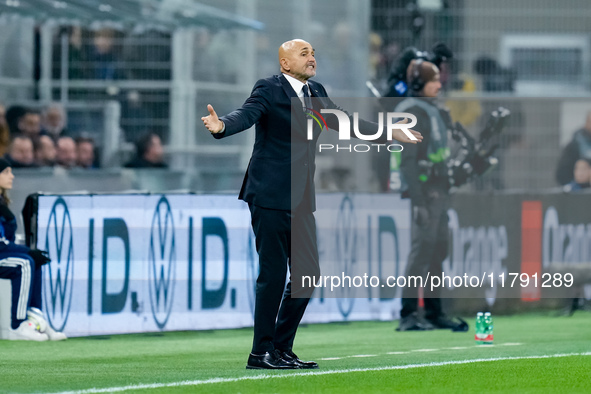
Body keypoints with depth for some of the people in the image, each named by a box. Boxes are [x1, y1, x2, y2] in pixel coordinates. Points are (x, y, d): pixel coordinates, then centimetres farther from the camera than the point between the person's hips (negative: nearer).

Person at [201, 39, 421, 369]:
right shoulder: (268, 90, -8)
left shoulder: (315, 93, 14)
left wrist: (391, 133, 33)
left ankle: (282, 348, 17)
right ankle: (261, 352, 0)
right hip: (270, 196, -8)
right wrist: (221, 126, -46)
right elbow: (246, 115, -24)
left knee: (307, 273, 7)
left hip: (301, 200, 8)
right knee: (273, 274, -7)